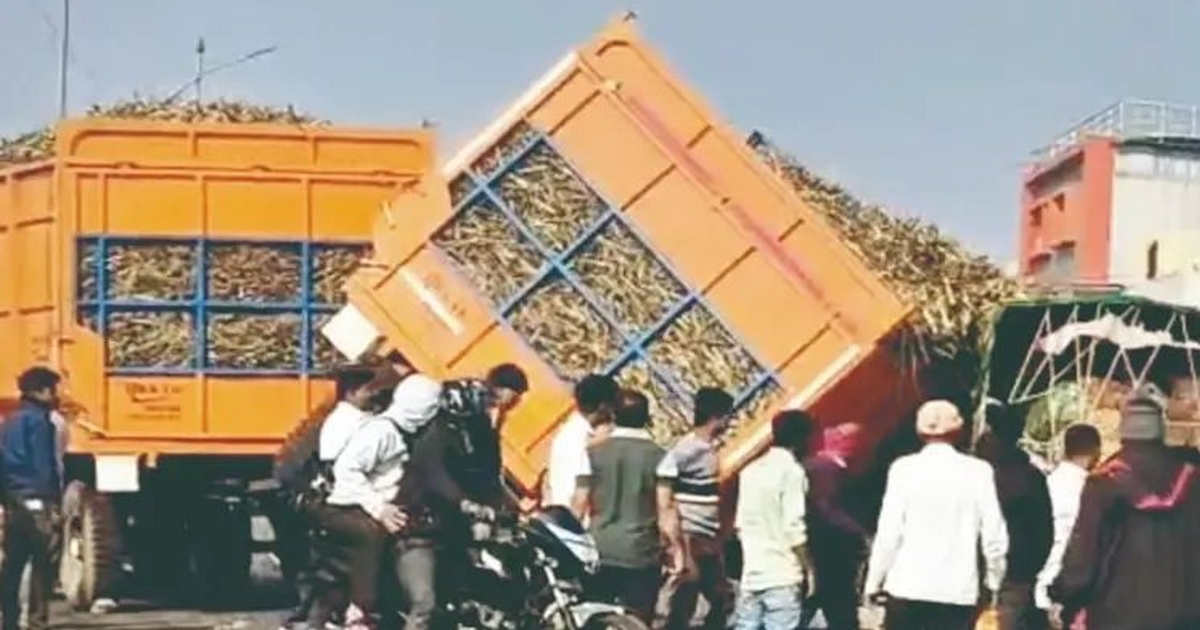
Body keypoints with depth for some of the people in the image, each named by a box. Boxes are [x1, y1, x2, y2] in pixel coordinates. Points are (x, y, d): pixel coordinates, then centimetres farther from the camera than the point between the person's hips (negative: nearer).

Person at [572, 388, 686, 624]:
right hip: (641, 555, -2)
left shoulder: (594, 453, 0)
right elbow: (666, 508, -9)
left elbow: (580, 504, 0)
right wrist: (676, 547, -1)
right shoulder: (659, 457, -5)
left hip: (600, 552, 2)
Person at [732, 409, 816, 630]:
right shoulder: (791, 471, -10)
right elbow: (794, 529, -14)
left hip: (751, 573, 7)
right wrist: (809, 568, -6)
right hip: (782, 577, -7)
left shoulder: (751, 470, 12)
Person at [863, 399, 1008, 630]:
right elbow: (993, 533, -1)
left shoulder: (904, 469, -3)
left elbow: (889, 532, -5)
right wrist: (993, 579, 13)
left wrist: (874, 581, 5)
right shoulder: (978, 471, -1)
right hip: (958, 589, 0)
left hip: (908, 585, 0)